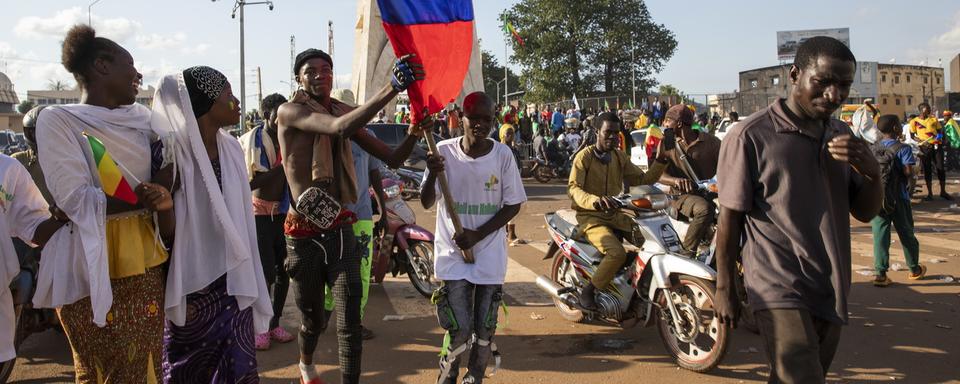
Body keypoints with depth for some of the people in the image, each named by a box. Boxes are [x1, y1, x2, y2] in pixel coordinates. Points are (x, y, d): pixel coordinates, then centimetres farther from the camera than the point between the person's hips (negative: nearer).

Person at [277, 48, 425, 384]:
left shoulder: (343, 112, 7)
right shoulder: (290, 112, -11)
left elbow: (392, 159, 6)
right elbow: (339, 128, -32)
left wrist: (413, 134, -16)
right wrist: (392, 87, -41)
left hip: (341, 231, 3)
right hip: (304, 236, -3)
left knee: (350, 323, -6)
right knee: (313, 319, 18)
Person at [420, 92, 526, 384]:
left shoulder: (503, 155, -6)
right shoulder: (444, 151, -7)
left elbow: (513, 205, -1)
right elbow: (426, 203, -6)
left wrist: (478, 235, -12)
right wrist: (432, 175, -27)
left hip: (490, 255, 1)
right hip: (453, 253, -1)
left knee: (484, 329, 10)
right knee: (460, 329, -6)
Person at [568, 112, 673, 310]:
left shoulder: (620, 157, 12)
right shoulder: (584, 156, -7)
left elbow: (643, 179, 12)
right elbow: (573, 189, -19)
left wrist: (661, 158, -1)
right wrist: (595, 200, -38)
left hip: (616, 214, 6)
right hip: (591, 217, -6)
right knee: (617, 253, -32)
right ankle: (588, 292, -11)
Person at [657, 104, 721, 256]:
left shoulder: (710, 141, 6)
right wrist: (676, 180, -29)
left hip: (709, 193, 2)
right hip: (682, 195, -2)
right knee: (705, 208, -34)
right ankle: (686, 254, -28)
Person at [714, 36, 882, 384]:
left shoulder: (841, 134, 9)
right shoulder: (750, 137, -11)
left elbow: (865, 212, 12)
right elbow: (730, 219, -6)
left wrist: (872, 171, -8)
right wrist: (725, 289, -3)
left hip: (832, 292, 6)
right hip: (780, 293, -6)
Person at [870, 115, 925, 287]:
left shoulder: (874, 147, 4)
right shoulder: (903, 149, -12)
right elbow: (908, 172, -19)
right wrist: (910, 173, 1)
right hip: (898, 198, -3)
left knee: (880, 234, 3)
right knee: (906, 234, 13)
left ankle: (880, 273, -3)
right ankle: (915, 269, 30)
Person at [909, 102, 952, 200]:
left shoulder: (934, 119, 9)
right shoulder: (914, 121, 1)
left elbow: (940, 130, 15)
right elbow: (912, 136, 2)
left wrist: (940, 135, -7)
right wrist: (922, 141, -13)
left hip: (937, 146, 2)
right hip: (925, 147, -2)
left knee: (941, 168, 1)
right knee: (927, 170, 3)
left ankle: (943, 192, 13)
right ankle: (930, 193, 12)